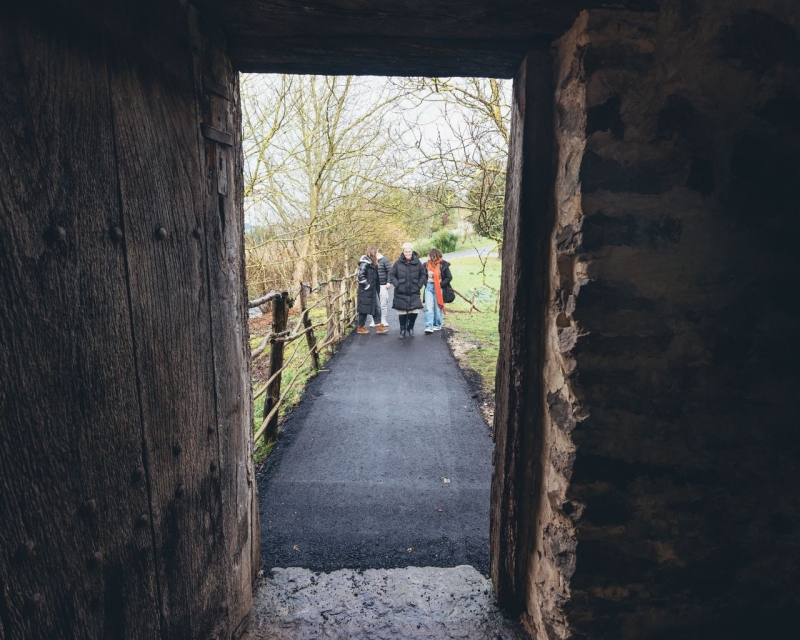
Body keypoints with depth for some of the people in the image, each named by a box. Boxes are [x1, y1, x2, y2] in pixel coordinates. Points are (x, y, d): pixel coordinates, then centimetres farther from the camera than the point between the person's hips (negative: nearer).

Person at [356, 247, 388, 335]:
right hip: (366, 291, -9)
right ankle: (360, 327, 11)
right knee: (364, 308, 0)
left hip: (373, 290, 9)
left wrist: (376, 288, 12)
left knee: (377, 307, 7)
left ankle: (379, 326, 9)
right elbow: (360, 275, -24)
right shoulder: (365, 263, -15)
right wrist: (366, 285, -19)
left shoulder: (373, 263, 13)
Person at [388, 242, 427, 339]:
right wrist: (396, 285, -7)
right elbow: (391, 274, 3)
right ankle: (402, 330, 20)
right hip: (401, 293, -1)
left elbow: (423, 275, 9)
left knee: (414, 311, -4)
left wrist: (419, 285, 0)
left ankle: (410, 327, 21)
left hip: (414, 292, 1)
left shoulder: (417, 263, -2)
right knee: (402, 312, 3)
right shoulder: (398, 263, -5)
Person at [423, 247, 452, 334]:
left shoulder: (443, 265, -9)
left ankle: (437, 325, 22)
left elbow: (449, 277, -6)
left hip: (439, 288, -3)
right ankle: (429, 326, -6)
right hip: (429, 287, 3)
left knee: (438, 307, 8)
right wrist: (426, 283, 2)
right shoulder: (427, 264, 3)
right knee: (428, 307, -5)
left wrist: (440, 284, -12)